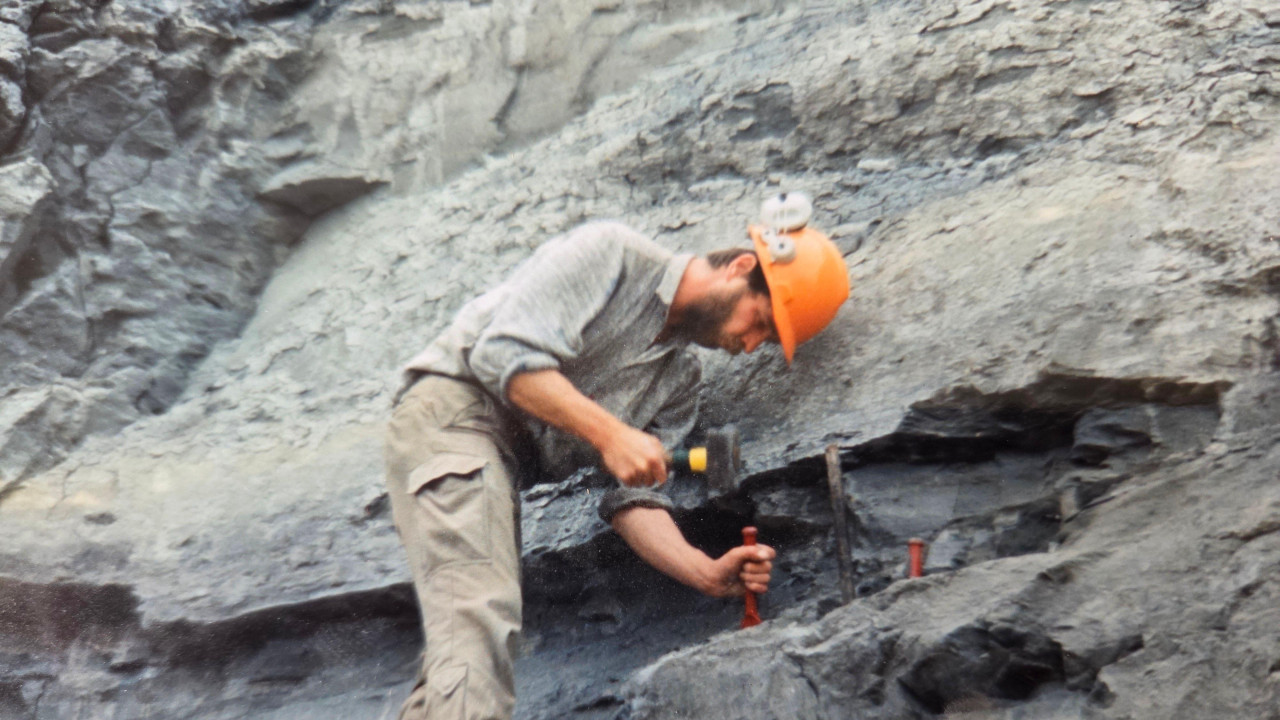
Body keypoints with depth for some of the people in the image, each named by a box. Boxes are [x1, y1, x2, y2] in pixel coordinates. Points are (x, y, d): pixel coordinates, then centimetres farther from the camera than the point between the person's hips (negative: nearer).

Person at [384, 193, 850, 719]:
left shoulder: (679, 382, 15)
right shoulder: (612, 254, -5)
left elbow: (632, 496, 7)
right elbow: (505, 352, -16)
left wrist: (707, 573, -8)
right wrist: (610, 433, -20)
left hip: (508, 469, 8)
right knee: (479, 614, -25)